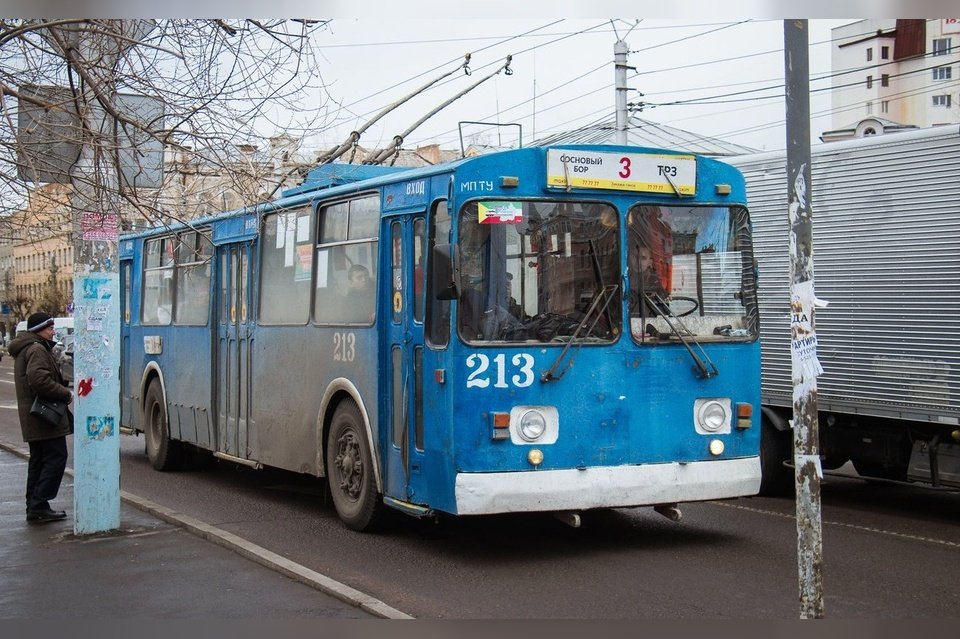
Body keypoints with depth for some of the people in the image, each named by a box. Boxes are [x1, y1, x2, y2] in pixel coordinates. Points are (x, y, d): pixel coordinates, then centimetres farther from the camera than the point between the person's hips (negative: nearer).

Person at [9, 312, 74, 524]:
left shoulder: (23, 349, 20)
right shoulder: (37, 349, -14)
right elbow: (39, 379, -27)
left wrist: (62, 391, 14)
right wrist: (66, 394, -18)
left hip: (33, 419, 11)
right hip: (46, 418, -11)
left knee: (38, 462, 14)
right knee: (56, 459, -9)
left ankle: (34, 507, 17)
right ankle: (38, 506, -11)